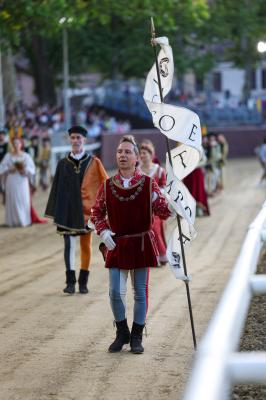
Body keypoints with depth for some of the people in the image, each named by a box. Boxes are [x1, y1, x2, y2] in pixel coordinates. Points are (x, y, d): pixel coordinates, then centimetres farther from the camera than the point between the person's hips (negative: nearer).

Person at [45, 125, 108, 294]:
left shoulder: (94, 163, 0)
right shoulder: (63, 164, 4)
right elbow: (57, 188, 7)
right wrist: (55, 212, 4)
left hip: (86, 210, 0)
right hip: (68, 212, 0)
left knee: (86, 246, 7)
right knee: (69, 245, -9)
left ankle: (83, 282, 17)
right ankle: (70, 282, -11)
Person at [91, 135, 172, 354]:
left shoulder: (148, 184, -5)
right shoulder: (107, 186, 0)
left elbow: (164, 212, -5)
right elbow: (96, 213, 12)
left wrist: (162, 200, -26)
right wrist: (103, 231, -5)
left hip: (141, 243, -1)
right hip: (117, 245, 1)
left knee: (140, 292, 6)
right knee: (115, 292, 0)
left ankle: (137, 337, 18)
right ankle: (122, 333, 20)